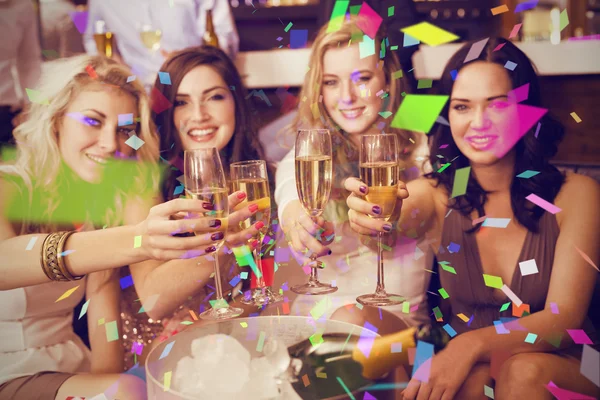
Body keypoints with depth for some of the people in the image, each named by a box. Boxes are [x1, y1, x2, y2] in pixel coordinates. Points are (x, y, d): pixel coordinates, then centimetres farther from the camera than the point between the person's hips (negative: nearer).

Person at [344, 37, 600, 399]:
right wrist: (374, 218, -51)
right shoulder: (435, 195, -4)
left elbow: (564, 318, -14)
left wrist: (472, 344, -31)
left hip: (561, 371, 0)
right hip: (465, 369, 0)